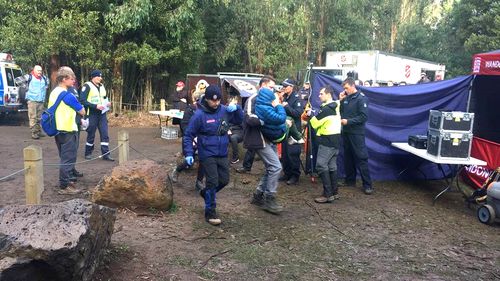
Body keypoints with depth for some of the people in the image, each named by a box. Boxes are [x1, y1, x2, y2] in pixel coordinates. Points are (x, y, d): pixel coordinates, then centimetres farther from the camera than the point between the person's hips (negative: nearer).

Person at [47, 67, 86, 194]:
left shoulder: (53, 93, 9)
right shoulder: (68, 95, -16)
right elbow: (82, 112, -10)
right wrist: (77, 106, 12)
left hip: (57, 130, 9)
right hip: (68, 130, -9)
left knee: (64, 158, 19)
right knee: (68, 159, -3)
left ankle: (66, 180, 28)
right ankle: (64, 186, -2)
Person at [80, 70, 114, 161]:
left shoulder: (101, 86, 13)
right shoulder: (87, 86, -9)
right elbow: (83, 101, -16)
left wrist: (108, 103, 2)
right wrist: (96, 106, -23)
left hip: (102, 113, 6)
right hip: (92, 114, -6)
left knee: (105, 134, 0)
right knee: (91, 135, 5)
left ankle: (106, 154, 3)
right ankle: (88, 153, 23)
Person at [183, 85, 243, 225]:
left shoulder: (224, 110, -1)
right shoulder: (199, 114, -14)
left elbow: (239, 120, 12)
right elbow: (189, 135, -8)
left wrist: (236, 108, -8)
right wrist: (189, 153, -15)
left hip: (222, 154, 5)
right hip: (207, 155, -5)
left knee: (224, 180, 11)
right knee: (213, 181, -6)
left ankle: (206, 193, 39)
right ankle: (210, 212, 9)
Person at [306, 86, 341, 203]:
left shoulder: (326, 108, -16)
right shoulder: (335, 107, 14)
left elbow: (315, 123, -12)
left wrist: (310, 115, 3)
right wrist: (314, 114, 7)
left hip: (327, 141, -10)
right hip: (335, 140, 10)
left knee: (321, 166, -9)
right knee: (332, 166, 13)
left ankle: (328, 194, -10)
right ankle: (334, 192, 17)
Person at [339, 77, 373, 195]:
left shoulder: (361, 98, -9)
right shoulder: (346, 98, 10)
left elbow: (364, 117, -16)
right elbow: (340, 112, 13)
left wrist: (348, 121, -19)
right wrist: (341, 101, 1)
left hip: (357, 133, -7)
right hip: (346, 132, 7)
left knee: (361, 158, -6)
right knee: (348, 157, 13)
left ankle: (367, 185, -2)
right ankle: (350, 180, 26)